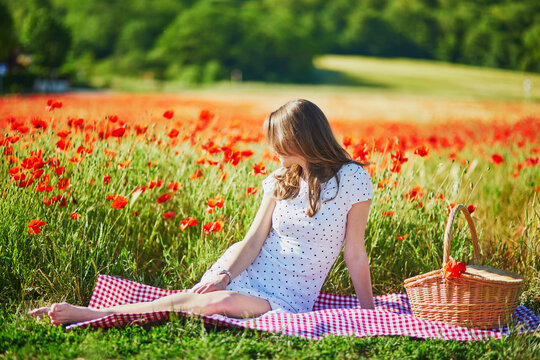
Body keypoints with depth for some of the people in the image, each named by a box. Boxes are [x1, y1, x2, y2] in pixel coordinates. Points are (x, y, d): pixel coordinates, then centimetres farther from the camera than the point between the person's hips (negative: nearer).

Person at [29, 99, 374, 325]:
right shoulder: (280, 180, 9)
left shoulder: (352, 178, -5)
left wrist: (371, 314, -3)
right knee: (195, 300, -27)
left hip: (289, 299, -5)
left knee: (226, 303, -34)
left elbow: (355, 254, -3)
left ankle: (94, 314, -34)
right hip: (246, 274, 5)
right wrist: (223, 275, -17)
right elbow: (253, 241, 0)